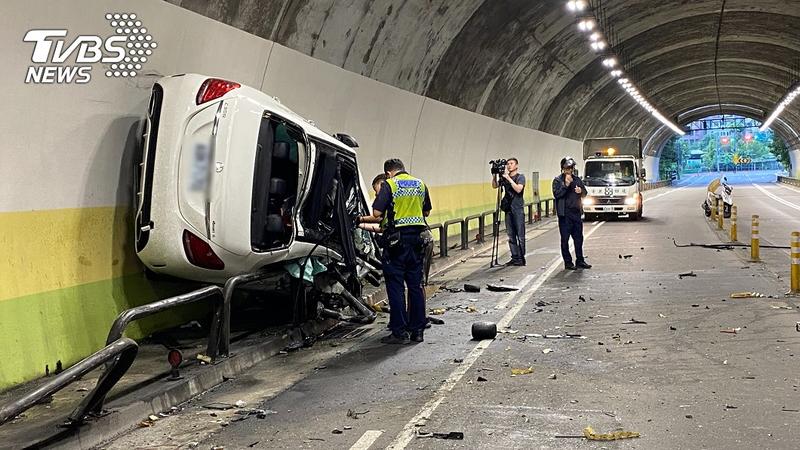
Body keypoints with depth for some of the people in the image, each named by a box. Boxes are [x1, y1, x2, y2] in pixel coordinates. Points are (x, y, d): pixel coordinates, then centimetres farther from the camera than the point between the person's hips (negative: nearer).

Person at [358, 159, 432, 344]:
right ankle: (417, 330, 15)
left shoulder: (389, 185, -6)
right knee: (416, 284, 11)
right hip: (416, 238, 5)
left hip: (397, 238, -5)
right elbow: (426, 212, 19)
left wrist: (362, 219, 7)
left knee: (396, 286, 0)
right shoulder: (420, 184, 11)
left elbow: (377, 215, -12)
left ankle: (400, 332, 2)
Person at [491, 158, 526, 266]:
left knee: (520, 236, -4)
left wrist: (508, 178, -18)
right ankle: (515, 258, 10)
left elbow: (518, 189, -17)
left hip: (518, 209, -6)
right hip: (508, 209, 6)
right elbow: (495, 186, 11)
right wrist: (494, 175, -3)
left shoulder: (520, 177, -2)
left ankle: (521, 258, 0)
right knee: (511, 236, 6)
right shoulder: (504, 177, 14)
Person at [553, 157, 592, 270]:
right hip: (564, 214, -5)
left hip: (576, 212, 5)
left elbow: (585, 193, 19)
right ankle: (568, 262, 6)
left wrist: (580, 191, -4)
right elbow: (556, 194, -14)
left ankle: (580, 261, 18)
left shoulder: (577, 179, 14)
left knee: (579, 238, 9)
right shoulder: (558, 180, -1)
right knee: (565, 239, 0)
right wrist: (566, 184, -21)